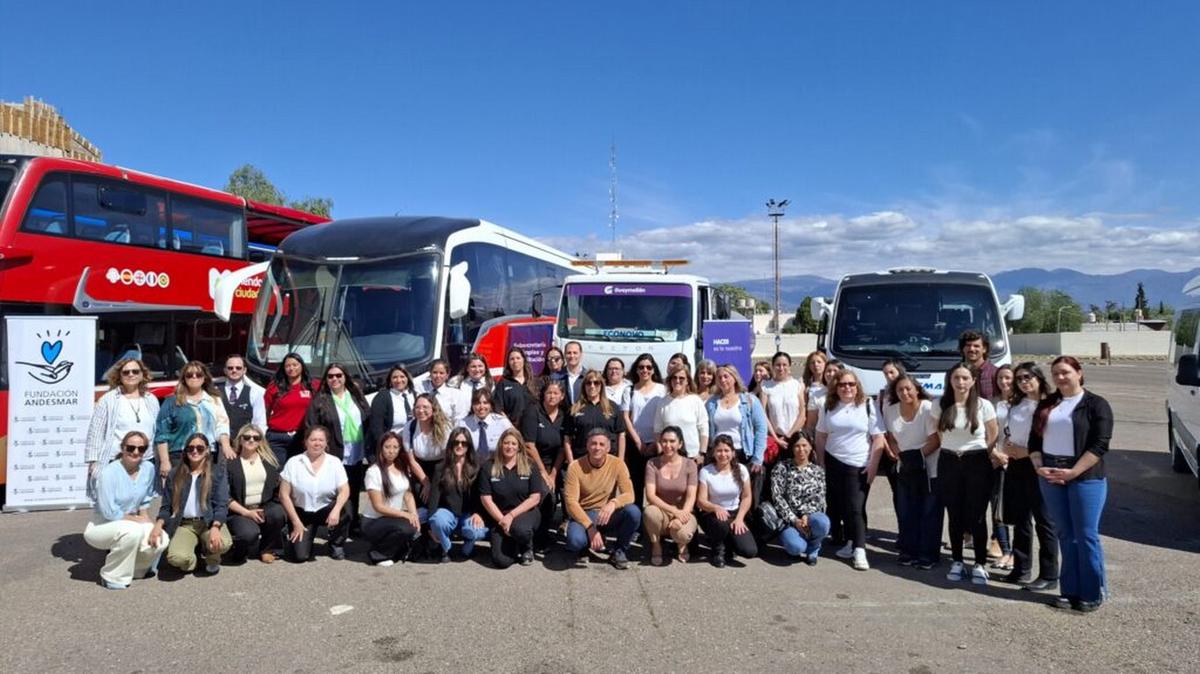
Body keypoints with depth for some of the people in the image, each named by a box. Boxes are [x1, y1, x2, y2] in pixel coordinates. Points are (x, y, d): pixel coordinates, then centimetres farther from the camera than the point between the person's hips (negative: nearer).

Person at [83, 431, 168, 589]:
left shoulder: (149, 469, -5)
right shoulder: (108, 472, -21)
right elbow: (109, 513, -22)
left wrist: (146, 520, -8)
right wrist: (138, 520, -13)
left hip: (129, 524, 5)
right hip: (101, 526, -5)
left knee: (161, 540, -19)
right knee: (132, 530, -35)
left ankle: (131, 568, 12)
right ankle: (113, 577, -12)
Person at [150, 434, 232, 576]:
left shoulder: (217, 472, 3)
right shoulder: (175, 474, 10)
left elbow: (221, 504, -6)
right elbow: (166, 506, 10)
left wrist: (215, 527, -24)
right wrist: (158, 525, -11)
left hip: (209, 521, -1)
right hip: (184, 524, 1)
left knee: (222, 544, -34)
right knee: (176, 557, -31)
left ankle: (212, 559, 6)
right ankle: (190, 561, 9)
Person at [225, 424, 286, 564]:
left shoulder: (269, 460, 11)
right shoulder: (230, 463, 0)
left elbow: (278, 487, 9)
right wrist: (247, 513, -14)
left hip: (266, 507, 3)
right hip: (240, 511, -3)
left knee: (278, 513, -32)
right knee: (248, 533, -33)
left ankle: (268, 549, -3)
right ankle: (240, 549, 6)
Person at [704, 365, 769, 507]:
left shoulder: (749, 400, 2)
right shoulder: (711, 403, 11)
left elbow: (761, 428, -1)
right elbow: (706, 430, 11)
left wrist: (758, 458, -7)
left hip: (745, 454, -2)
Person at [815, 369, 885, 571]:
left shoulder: (867, 406, -3)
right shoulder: (828, 408, 6)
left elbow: (878, 437, -4)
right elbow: (821, 436, 12)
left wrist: (873, 464, -9)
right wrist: (820, 463, 8)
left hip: (859, 466, -3)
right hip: (833, 464, 4)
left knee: (856, 508, -6)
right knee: (837, 506, 7)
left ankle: (859, 550, -4)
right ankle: (847, 543, 20)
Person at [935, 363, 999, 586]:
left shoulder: (984, 406, -6)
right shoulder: (941, 405, -1)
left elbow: (992, 437, 3)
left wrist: (975, 452, 4)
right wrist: (951, 450, 10)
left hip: (976, 463, -2)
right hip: (949, 463, 2)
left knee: (976, 516, -1)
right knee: (955, 515, 8)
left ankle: (980, 564, 9)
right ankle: (957, 562, 18)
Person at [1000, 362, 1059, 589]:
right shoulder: (1015, 405, 12)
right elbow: (1005, 432, 21)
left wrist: (1027, 451, -15)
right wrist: (1006, 446, 0)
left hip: (1038, 466, -7)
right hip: (1016, 466, 7)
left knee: (1044, 522, 0)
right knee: (1020, 520, 15)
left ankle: (1049, 576, 8)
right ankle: (1021, 569, 26)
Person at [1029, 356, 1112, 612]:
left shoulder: (1096, 404, -2)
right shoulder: (1046, 405, 14)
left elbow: (1100, 444, -10)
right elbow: (1034, 440, 12)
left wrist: (1072, 472, -17)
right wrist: (1039, 466, -5)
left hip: (1086, 477, -5)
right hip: (1050, 476, 5)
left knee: (1086, 535, -2)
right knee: (1065, 535, 9)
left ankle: (1092, 594, 8)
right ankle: (1070, 591, 16)